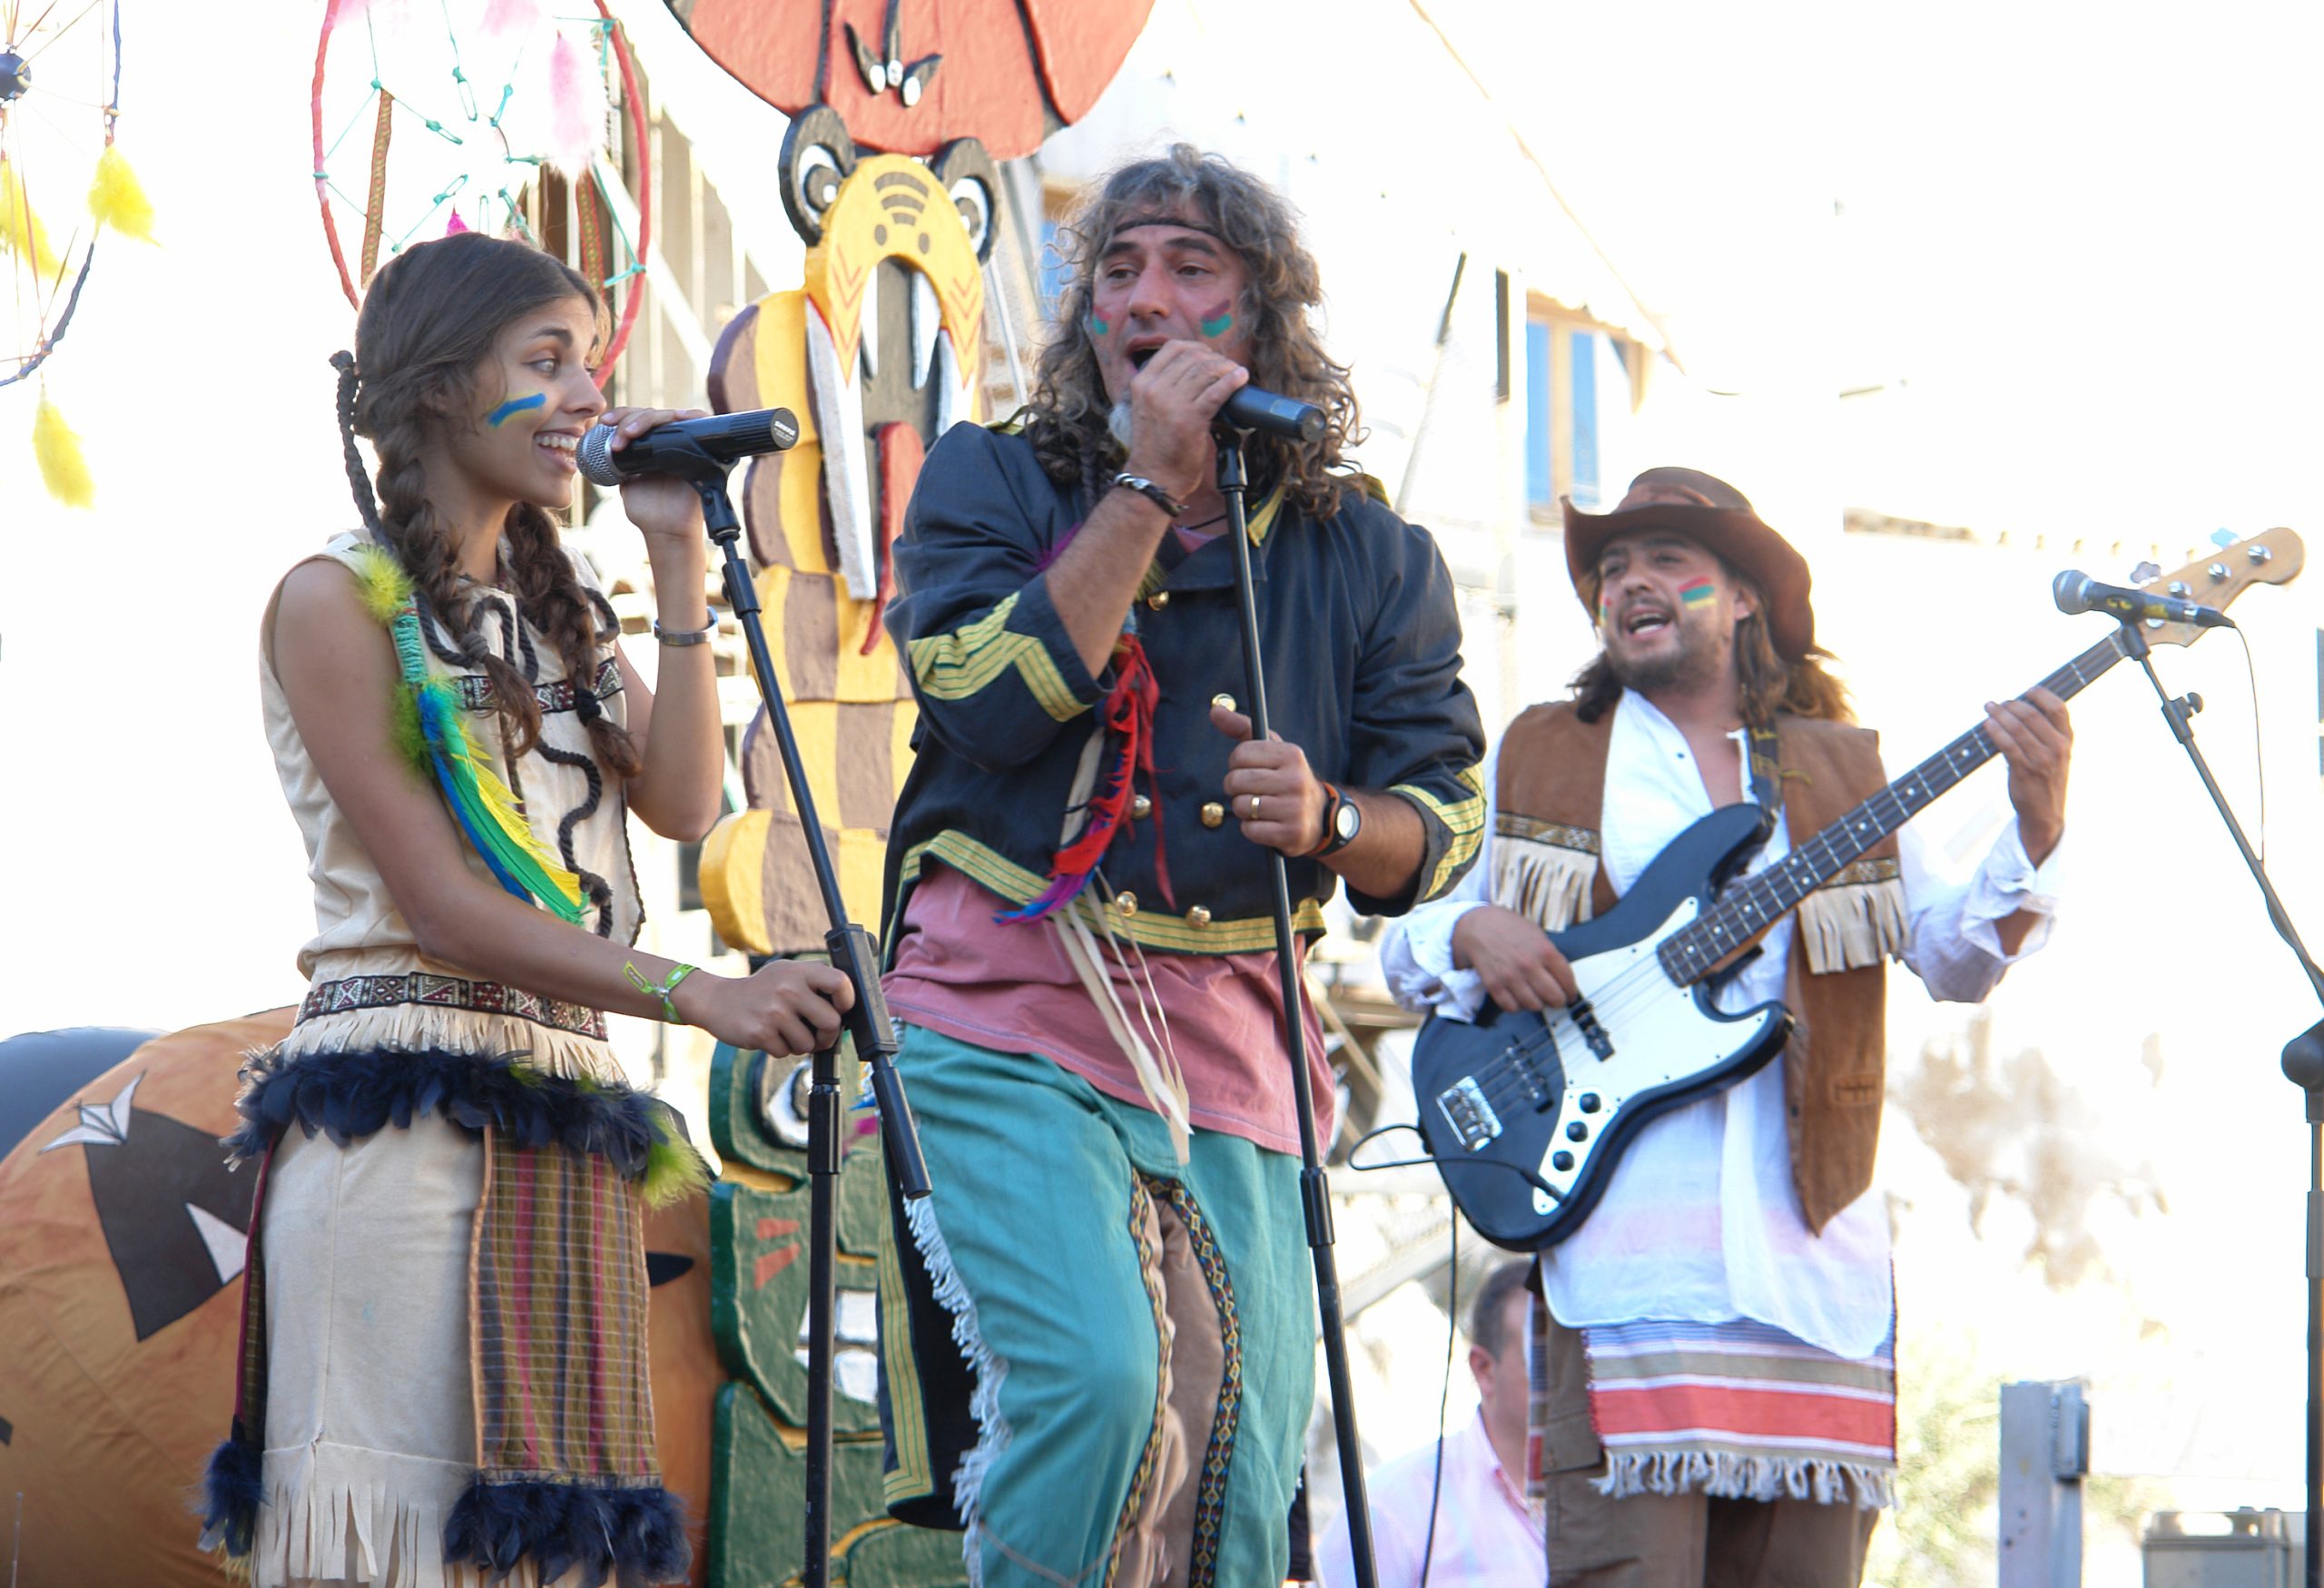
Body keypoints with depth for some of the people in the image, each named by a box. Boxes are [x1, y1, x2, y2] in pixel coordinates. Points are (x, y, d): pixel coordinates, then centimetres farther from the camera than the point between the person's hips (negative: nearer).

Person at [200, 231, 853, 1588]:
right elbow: (442, 908, -11)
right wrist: (699, 997, -18)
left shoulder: (562, 610, 21)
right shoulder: (341, 601, -2)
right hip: (403, 1105, -7)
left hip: (567, 1112, 7)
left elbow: (684, 802, 4)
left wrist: (679, 560, 5)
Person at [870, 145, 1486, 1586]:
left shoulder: (1370, 557, 11)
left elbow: (1445, 817, 10)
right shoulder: (993, 482, 5)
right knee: (1093, 1379, -26)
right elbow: (995, 703, -12)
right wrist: (1151, 486, -11)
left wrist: (1328, 820, -12)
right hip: (1009, 1019, -3)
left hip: (1229, 1045, 3)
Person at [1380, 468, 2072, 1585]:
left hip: (1812, 1239, 2)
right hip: (1625, 1242, -2)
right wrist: (1470, 932, -6)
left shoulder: (1844, 775, 18)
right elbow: (1406, 940, 17)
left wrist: (2033, 831, -9)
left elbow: (1954, 958, 8)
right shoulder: (1533, 763, 16)